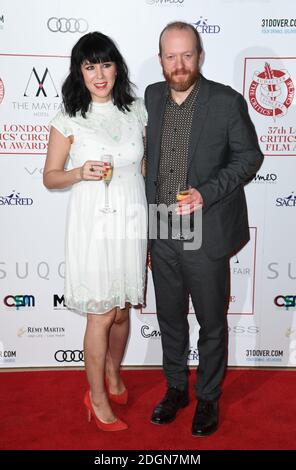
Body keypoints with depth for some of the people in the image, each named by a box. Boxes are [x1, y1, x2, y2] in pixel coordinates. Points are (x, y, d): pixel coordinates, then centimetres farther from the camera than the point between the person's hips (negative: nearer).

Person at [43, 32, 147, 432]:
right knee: (101, 316, 3)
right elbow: (50, 177, 1)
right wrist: (80, 173, -20)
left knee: (122, 311, 15)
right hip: (92, 224, -3)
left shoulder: (136, 111, 5)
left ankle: (113, 375, 41)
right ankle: (97, 397, 24)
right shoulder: (69, 120, -5)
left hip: (131, 221, 3)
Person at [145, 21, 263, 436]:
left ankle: (208, 398, 34)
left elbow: (249, 156, -4)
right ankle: (176, 388, 40)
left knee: (211, 324, 12)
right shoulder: (152, 97, 4)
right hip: (161, 235, 4)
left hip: (206, 235, -4)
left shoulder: (227, 102, -10)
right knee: (170, 318, 18)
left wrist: (207, 193, -19)